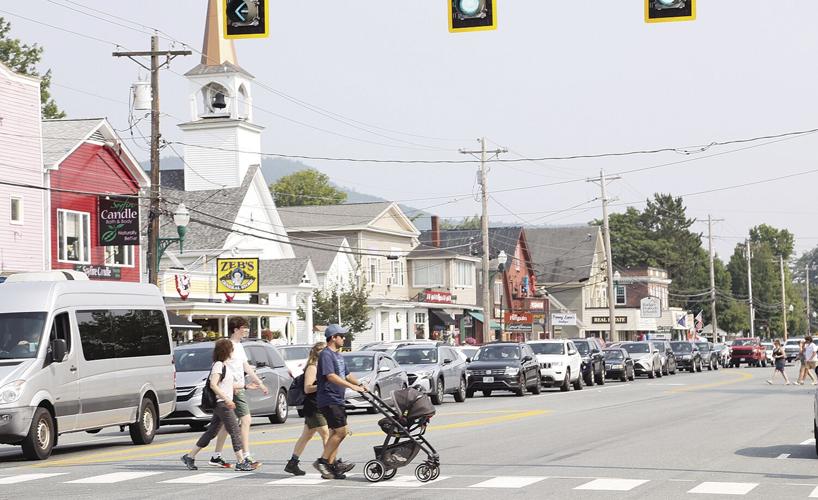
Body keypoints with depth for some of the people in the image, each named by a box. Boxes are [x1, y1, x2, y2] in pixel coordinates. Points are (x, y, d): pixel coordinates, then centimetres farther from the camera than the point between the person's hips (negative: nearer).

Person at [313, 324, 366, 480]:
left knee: (336, 433, 8)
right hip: (329, 401, -10)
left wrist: (359, 384, 8)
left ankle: (330, 467, 9)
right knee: (340, 431, -14)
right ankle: (322, 461, -9)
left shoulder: (338, 355, 20)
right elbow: (331, 376, -24)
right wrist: (352, 386, -27)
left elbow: (346, 375, 26)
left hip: (337, 400, 10)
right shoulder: (326, 355, -12)